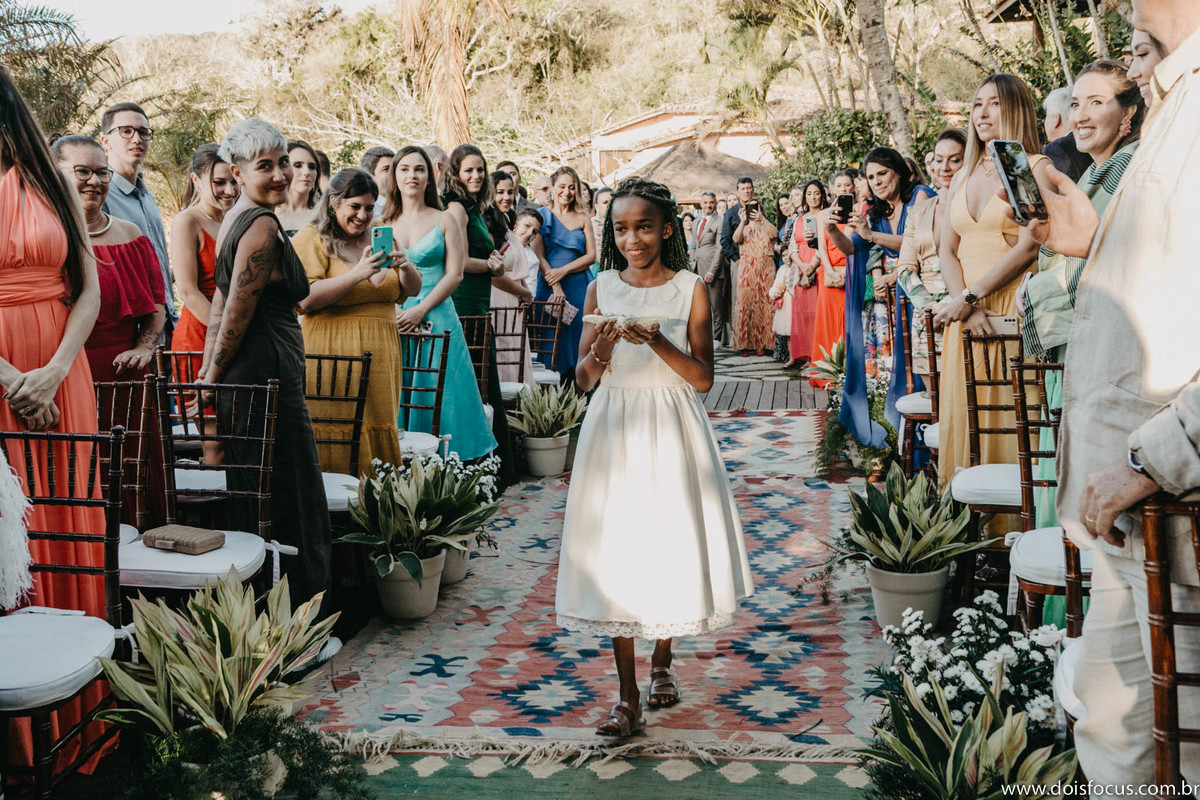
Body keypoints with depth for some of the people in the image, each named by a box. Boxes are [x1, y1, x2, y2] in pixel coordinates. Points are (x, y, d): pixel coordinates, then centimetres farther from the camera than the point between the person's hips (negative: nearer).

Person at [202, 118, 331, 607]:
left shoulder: (235, 219, 15)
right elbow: (235, 315, -17)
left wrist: (208, 375, 20)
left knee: (253, 498, 15)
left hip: (242, 379, 10)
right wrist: (213, 380, -6)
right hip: (268, 374, -10)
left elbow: (221, 306, 18)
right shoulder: (263, 226, -15)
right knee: (288, 500, -3)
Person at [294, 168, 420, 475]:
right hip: (332, 354, -6)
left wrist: (405, 267, -6)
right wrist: (358, 274, -21)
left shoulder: (376, 240, 18)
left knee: (378, 433, 3)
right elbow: (306, 299, -14)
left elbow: (412, 290, 16)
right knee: (337, 441, -9)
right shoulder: (310, 239, -1)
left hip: (379, 355, 6)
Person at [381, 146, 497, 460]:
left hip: (435, 318, -2)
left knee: (435, 397, -6)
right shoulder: (384, 224, 12)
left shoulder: (444, 220, 6)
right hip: (392, 321, 2)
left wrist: (420, 310, -13)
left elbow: (454, 273, -2)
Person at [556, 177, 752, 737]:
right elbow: (583, 380, 5)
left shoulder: (689, 289, -1)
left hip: (672, 433, -1)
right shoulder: (601, 288, 5)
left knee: (672, 545, 5)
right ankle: (628, 697, 4)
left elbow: (703, 378, -6)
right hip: (613, 431, 1)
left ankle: (662, 662, 31)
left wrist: (656, 341, -20)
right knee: (615, 550, -2)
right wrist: (602, 345, -16)